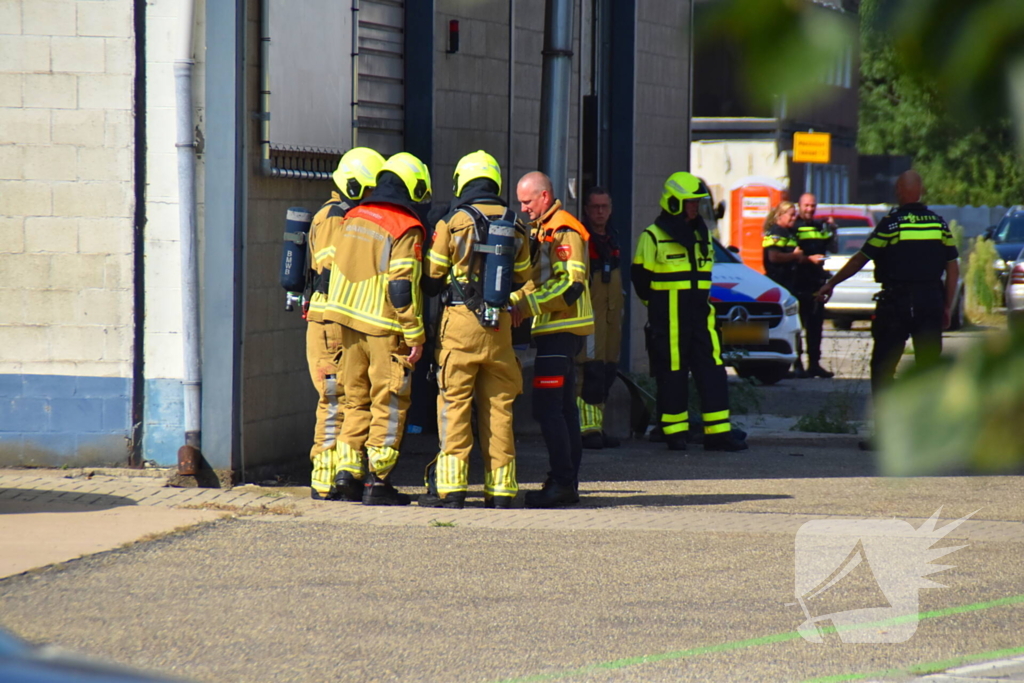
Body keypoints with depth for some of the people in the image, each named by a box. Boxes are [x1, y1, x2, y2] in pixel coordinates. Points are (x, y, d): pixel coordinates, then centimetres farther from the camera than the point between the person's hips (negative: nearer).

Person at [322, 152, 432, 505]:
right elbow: (402, 287, -16)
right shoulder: (406, 230, -11)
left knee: (357, 398, 16)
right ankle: (377, 481, -1)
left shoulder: (352, 219, 11)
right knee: (389, 403, 0)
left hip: (349, 323, 6)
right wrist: (416, 335, -13)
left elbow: (336, 271, 15)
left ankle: (348, 467, 10)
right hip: (385, 328, -6)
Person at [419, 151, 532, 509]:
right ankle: (500, 487, 7)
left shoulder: (452, 223, -5)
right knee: (498, 406, 7)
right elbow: (522, 279, 14)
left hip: (460, 322, -3)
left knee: (454, 404, -1)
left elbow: (432, 274, 1)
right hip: (500, 326, 3)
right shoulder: (515, 227, 6)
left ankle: (450, 486, -5)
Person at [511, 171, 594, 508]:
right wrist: (514, 301, 11)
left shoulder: (564, 231, -13)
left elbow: (571, 286, -21)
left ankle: (561, 482, -15)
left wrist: (527, 306, -21)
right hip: (559, 330, 11)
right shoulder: (540, 230, 20)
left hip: (561, 330, -11)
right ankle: (568, 483, 12)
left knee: (547, 408, -13)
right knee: (563, 408, 10)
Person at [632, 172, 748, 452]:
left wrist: (701, 302, 14)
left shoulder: (702, 235, 13)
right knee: (673, 374, -2)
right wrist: (660, 308, 6)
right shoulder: (653, 237, -7)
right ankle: (675, 432, 6)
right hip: (668, 321, -6)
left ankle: (718, 433, 1)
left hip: (700, 315, 6)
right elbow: (641, 277, -2)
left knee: (712, 371, 0)